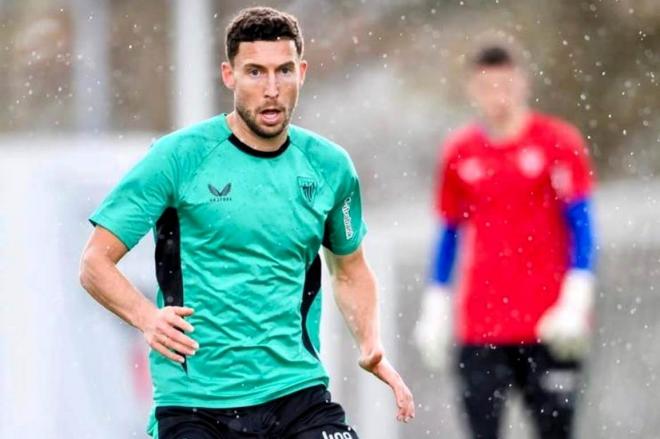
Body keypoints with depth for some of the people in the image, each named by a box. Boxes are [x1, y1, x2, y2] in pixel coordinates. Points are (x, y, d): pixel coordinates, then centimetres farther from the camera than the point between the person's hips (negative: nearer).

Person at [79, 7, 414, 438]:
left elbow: (350, 269, 23)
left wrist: (370, 343, 6)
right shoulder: (180, 157, -5)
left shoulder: (329, 167, 7)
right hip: (193, 401, -2)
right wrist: (148, 318, -19)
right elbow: (96, 263, -3)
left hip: (298, 394, 2)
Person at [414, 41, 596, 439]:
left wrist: (575, 304, -11)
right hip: (480, 327, 2)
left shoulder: (559, 144, -1)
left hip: (548, 325, -2)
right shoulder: (459, 154, 9)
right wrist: (434, 312, 14)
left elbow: (581, 226, -2)